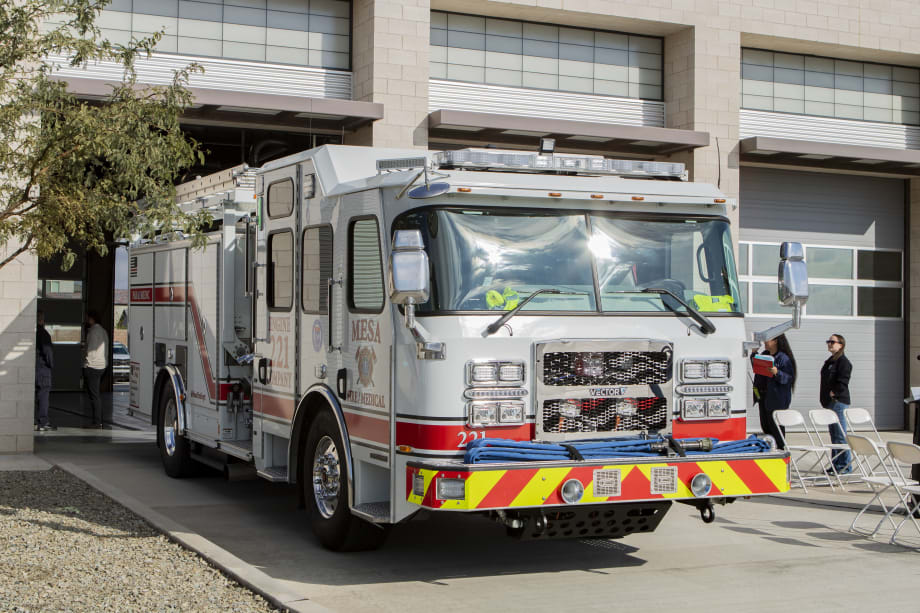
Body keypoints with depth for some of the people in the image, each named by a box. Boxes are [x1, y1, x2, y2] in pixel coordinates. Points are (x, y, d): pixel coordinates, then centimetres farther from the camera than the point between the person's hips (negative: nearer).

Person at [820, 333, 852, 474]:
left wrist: (833, 393, -14)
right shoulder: (829, 362, 18)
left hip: (838, 402, -10)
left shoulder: (843, 362, -10)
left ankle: (845, 466, -5)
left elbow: (842, 382, -18)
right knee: (834, 435, 13)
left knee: (840, 435, -8)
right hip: (829, 403, 10)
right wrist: (825, 399, 15)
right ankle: (836, 465, 18)